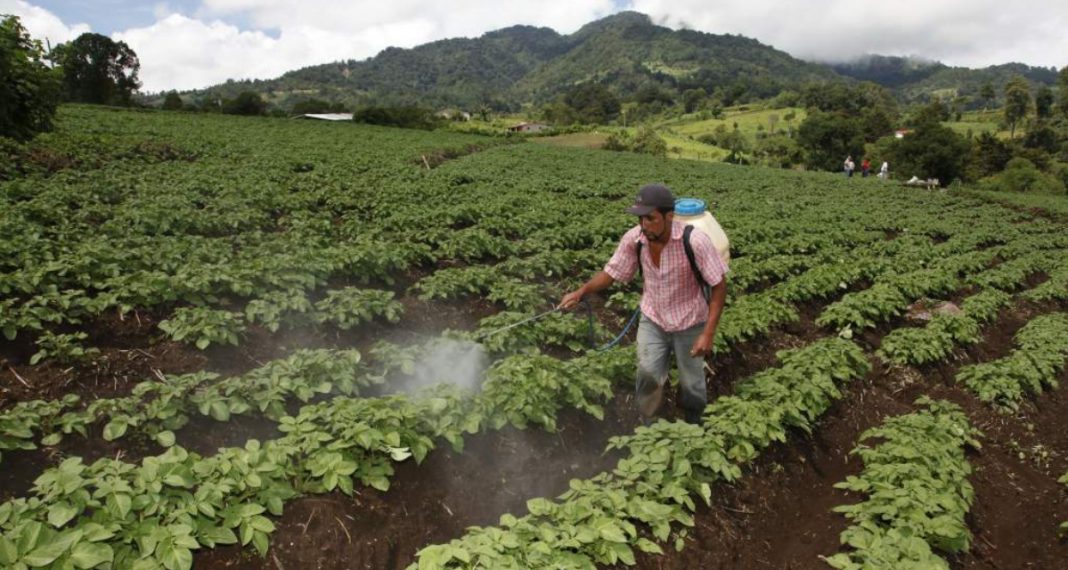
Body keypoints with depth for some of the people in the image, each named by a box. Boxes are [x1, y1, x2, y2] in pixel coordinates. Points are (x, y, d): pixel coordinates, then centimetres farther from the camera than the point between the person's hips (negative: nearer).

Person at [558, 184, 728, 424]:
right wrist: (581, 291, -19)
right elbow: (611, 273, -4)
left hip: (690, 323, -2)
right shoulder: (633, 239, -19)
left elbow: (719, 285, -20)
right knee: (647, 373, -6)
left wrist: (708, 333, -23)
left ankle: (694, 427, 44)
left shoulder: (695, 241, -29)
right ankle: (648, 424, 24)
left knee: (692, 383, 14)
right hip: (652, 319, 2)